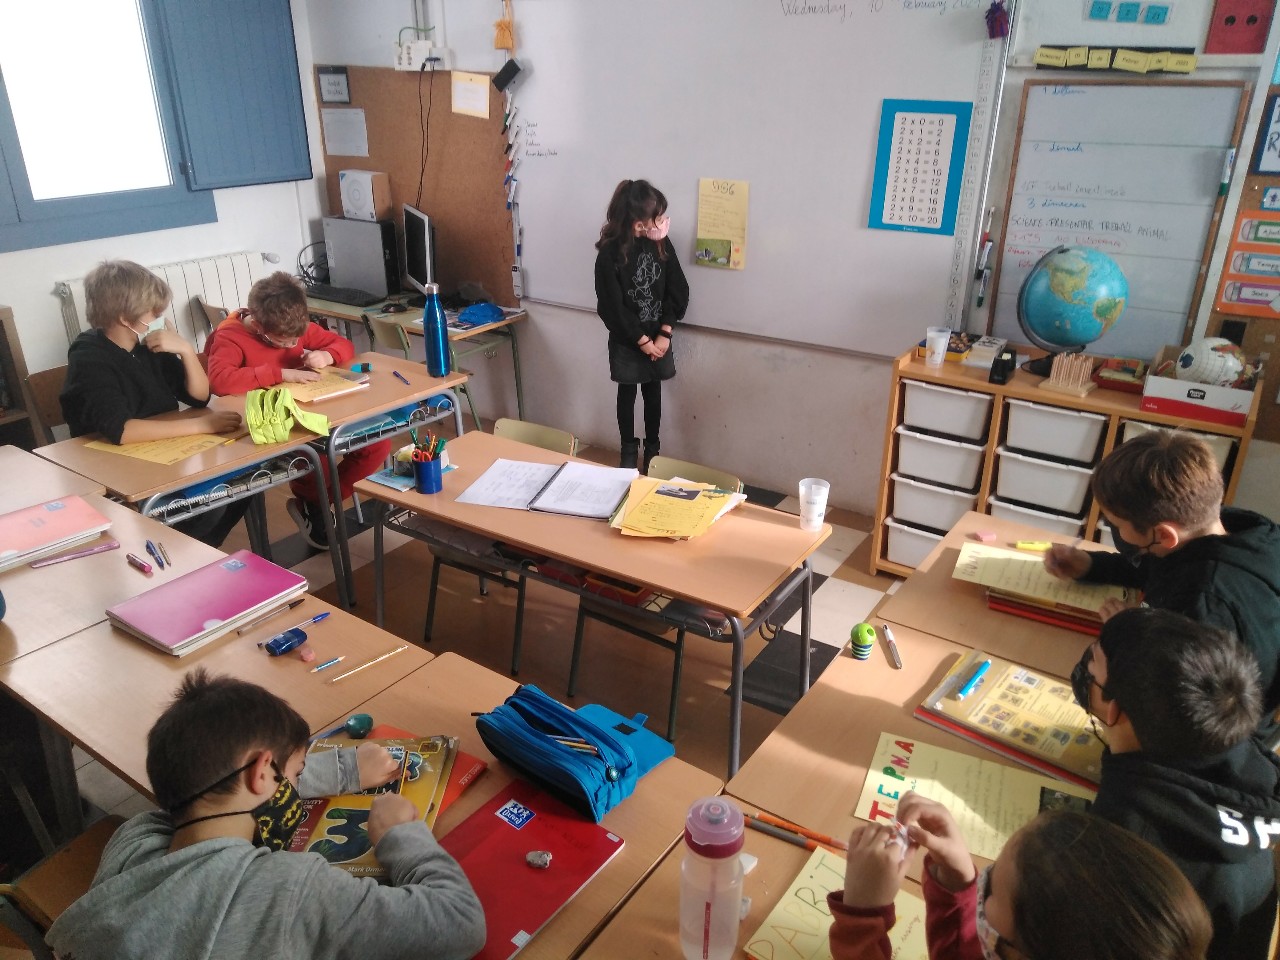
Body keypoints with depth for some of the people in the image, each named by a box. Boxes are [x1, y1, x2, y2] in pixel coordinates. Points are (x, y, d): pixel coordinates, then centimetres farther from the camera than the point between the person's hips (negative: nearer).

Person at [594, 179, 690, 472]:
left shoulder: (661, 242, -6)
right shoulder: (610, 252, -18)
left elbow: (677, 290, -3)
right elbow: (612, 307, -15)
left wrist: (664, 334, -10)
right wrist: (642, 340, -13)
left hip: (659, 336, 3)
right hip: (626, 340, -3)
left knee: (653, 392, 14)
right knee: (627, 393, 12)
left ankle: (653, 449, 30)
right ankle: (629, 451, 28)